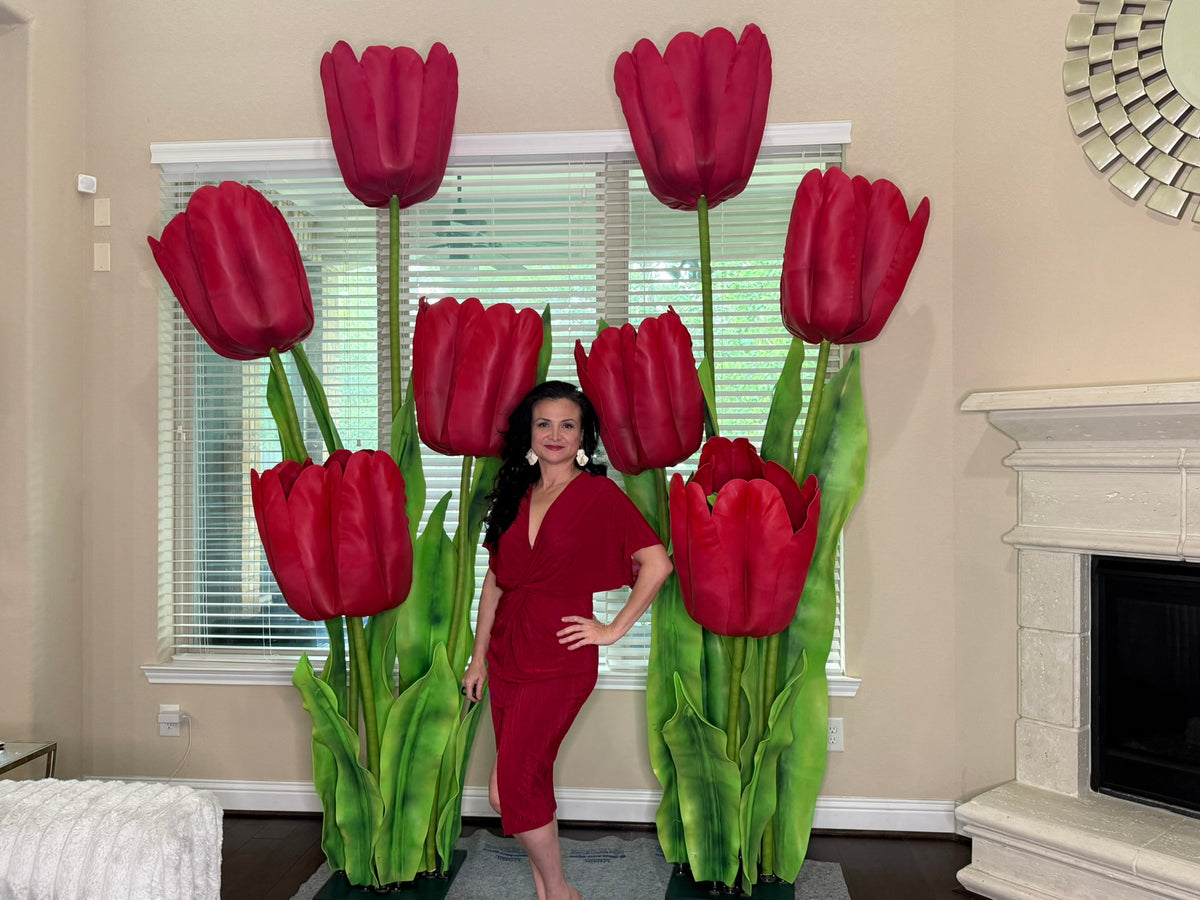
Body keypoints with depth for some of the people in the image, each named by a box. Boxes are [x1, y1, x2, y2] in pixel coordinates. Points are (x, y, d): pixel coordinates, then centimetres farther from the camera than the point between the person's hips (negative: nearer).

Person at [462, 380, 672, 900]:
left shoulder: (599, 494, -6)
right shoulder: (515, 497, 11)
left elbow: (657, 563, -10)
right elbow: (494, 581, 14)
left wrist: (614, 629, -8)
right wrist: (478, 657, 13)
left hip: (559, 661, -6)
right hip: (507, 654, 6)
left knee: (509, 790, -6)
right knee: (530, 783, 11)